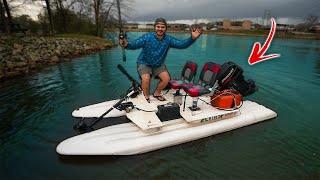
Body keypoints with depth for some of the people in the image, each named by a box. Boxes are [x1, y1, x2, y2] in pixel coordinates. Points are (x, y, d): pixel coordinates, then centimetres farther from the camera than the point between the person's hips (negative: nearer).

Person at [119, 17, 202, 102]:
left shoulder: (168, 39, -7)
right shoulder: (147, 37, -17)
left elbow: (181, 44, -15)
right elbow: (134, 44, -28)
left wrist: (192, 38, -32)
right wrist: (126, 44, -50)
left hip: (158, 64, 4)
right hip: (144, 63, -4)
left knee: (166, 78, -13)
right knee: (146, 78, -28)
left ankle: (156, 93, 15)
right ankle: (146, 96, 2)